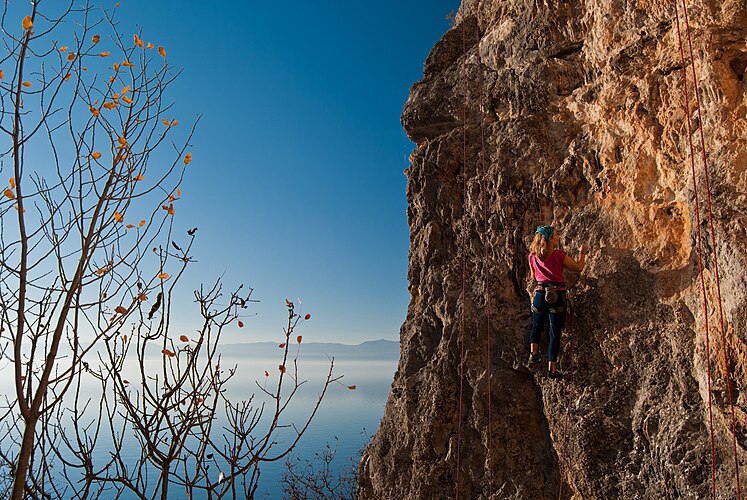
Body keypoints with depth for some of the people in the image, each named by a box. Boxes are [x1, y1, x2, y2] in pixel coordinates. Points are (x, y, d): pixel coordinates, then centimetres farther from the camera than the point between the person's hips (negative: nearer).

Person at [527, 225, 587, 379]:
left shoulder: (533, 256, 1)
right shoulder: (559, 255, -9)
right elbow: (578, 268, 3)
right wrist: (583, 253, 18)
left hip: (540, 294, 3)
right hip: (557, 296, -3)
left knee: (536, 326, 25)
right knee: (555, 332, 4)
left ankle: (533, 353, 13)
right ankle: (552, 369, 6)